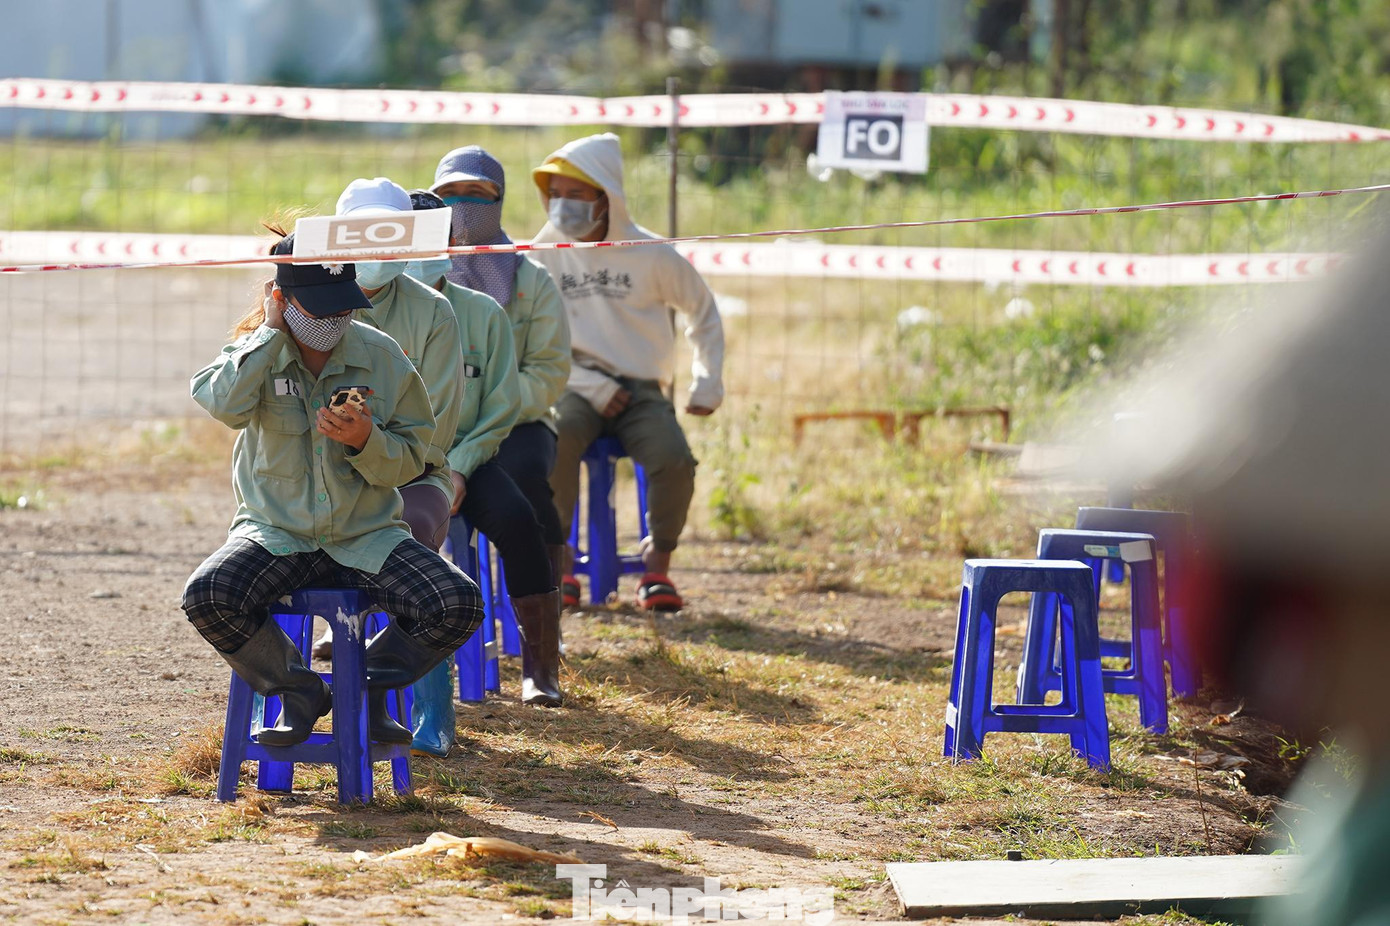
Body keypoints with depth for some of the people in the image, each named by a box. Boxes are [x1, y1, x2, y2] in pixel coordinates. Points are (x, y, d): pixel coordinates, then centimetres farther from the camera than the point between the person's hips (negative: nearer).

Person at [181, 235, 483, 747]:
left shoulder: (382, 357, -1)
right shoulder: (257, 353, -2)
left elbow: (411, 459, 3)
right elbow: (227, 405, -26)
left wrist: (366, 441, -19)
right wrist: (271, 331, -15)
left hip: (367, 533, 1)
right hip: (276, 529, -1)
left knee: (458, 607, -23)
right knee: (207, 596, -31)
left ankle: (369, 686, 8)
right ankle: (299, 691, -2)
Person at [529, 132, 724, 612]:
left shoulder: (651, 256, 2)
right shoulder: (543, 255, 3)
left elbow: (703, 312, 17)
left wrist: (706, 384, 9)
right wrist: (590, 386, -10)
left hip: (640, 389, 0)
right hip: (573, 387, 0)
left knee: (674, 460, -29)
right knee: (555, 438, -36)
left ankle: (658, 562, -2)